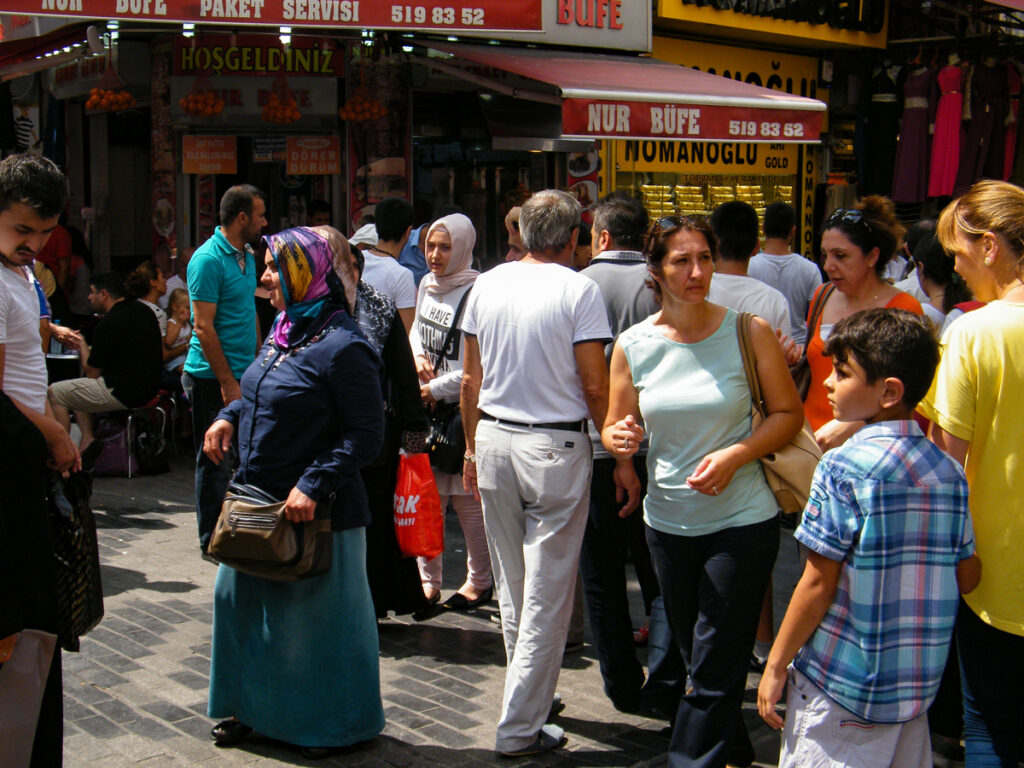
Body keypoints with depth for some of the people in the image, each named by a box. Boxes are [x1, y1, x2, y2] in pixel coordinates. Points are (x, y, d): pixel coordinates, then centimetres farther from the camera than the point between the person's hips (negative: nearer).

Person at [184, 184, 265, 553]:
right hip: (212, 379, -8)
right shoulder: (208, 260, -15)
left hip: (243, 374, 8)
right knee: (216, 461, 2)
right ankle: (212, 540, 12)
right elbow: (203, 327, -18)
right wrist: (227, 383, -19)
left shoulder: (247, 256, 12)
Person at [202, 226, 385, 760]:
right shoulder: (283, 331, 8)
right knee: (241, 600, 18)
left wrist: (313, 486, -25)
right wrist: (230, 416, 5)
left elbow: (366, 434, -20)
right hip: (259, 499, 9)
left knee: (318, 615, 5)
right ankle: (252, 708, 36)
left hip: (316, 513, -9)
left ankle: (335, 723, 24)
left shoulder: (342, 348, -19)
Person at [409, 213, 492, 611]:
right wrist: (418, 357, 6)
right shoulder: (427, 284, 8)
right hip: (425, 408, 7)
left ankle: (479, 581, 19)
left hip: (462, 409, -7)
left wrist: (435, 389, -13)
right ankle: (428, 581, 20)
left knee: (467, 499, 3)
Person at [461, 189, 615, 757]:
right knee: (547, 595, 2)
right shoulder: (578, 290, -10)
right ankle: (520, 726, 5)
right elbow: (594, 388, -12)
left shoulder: (487, 284, 4)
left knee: (512, 588, 17)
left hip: (494, 439, 5)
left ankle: (532, 693, 32)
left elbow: (471, 379, 9)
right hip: (556, 447, -5)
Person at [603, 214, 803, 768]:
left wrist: (735, 455, -19)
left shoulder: (748, 332, -9)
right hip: (668, 523, 4)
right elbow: (616, 428, 7)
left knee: (715, 673, -2)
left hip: (741, 521, -4)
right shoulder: (633, 345, -2)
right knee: (695, 658, 18)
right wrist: (619, 439, -17)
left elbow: (788, 413, -3)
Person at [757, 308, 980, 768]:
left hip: (843, 685, -6)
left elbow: (819, 584, -14)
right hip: (918, 683, 6)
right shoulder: (949, 472, 1)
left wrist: (775, 666, -5)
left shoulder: (844, 467, -16)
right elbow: (967, 577, 7)